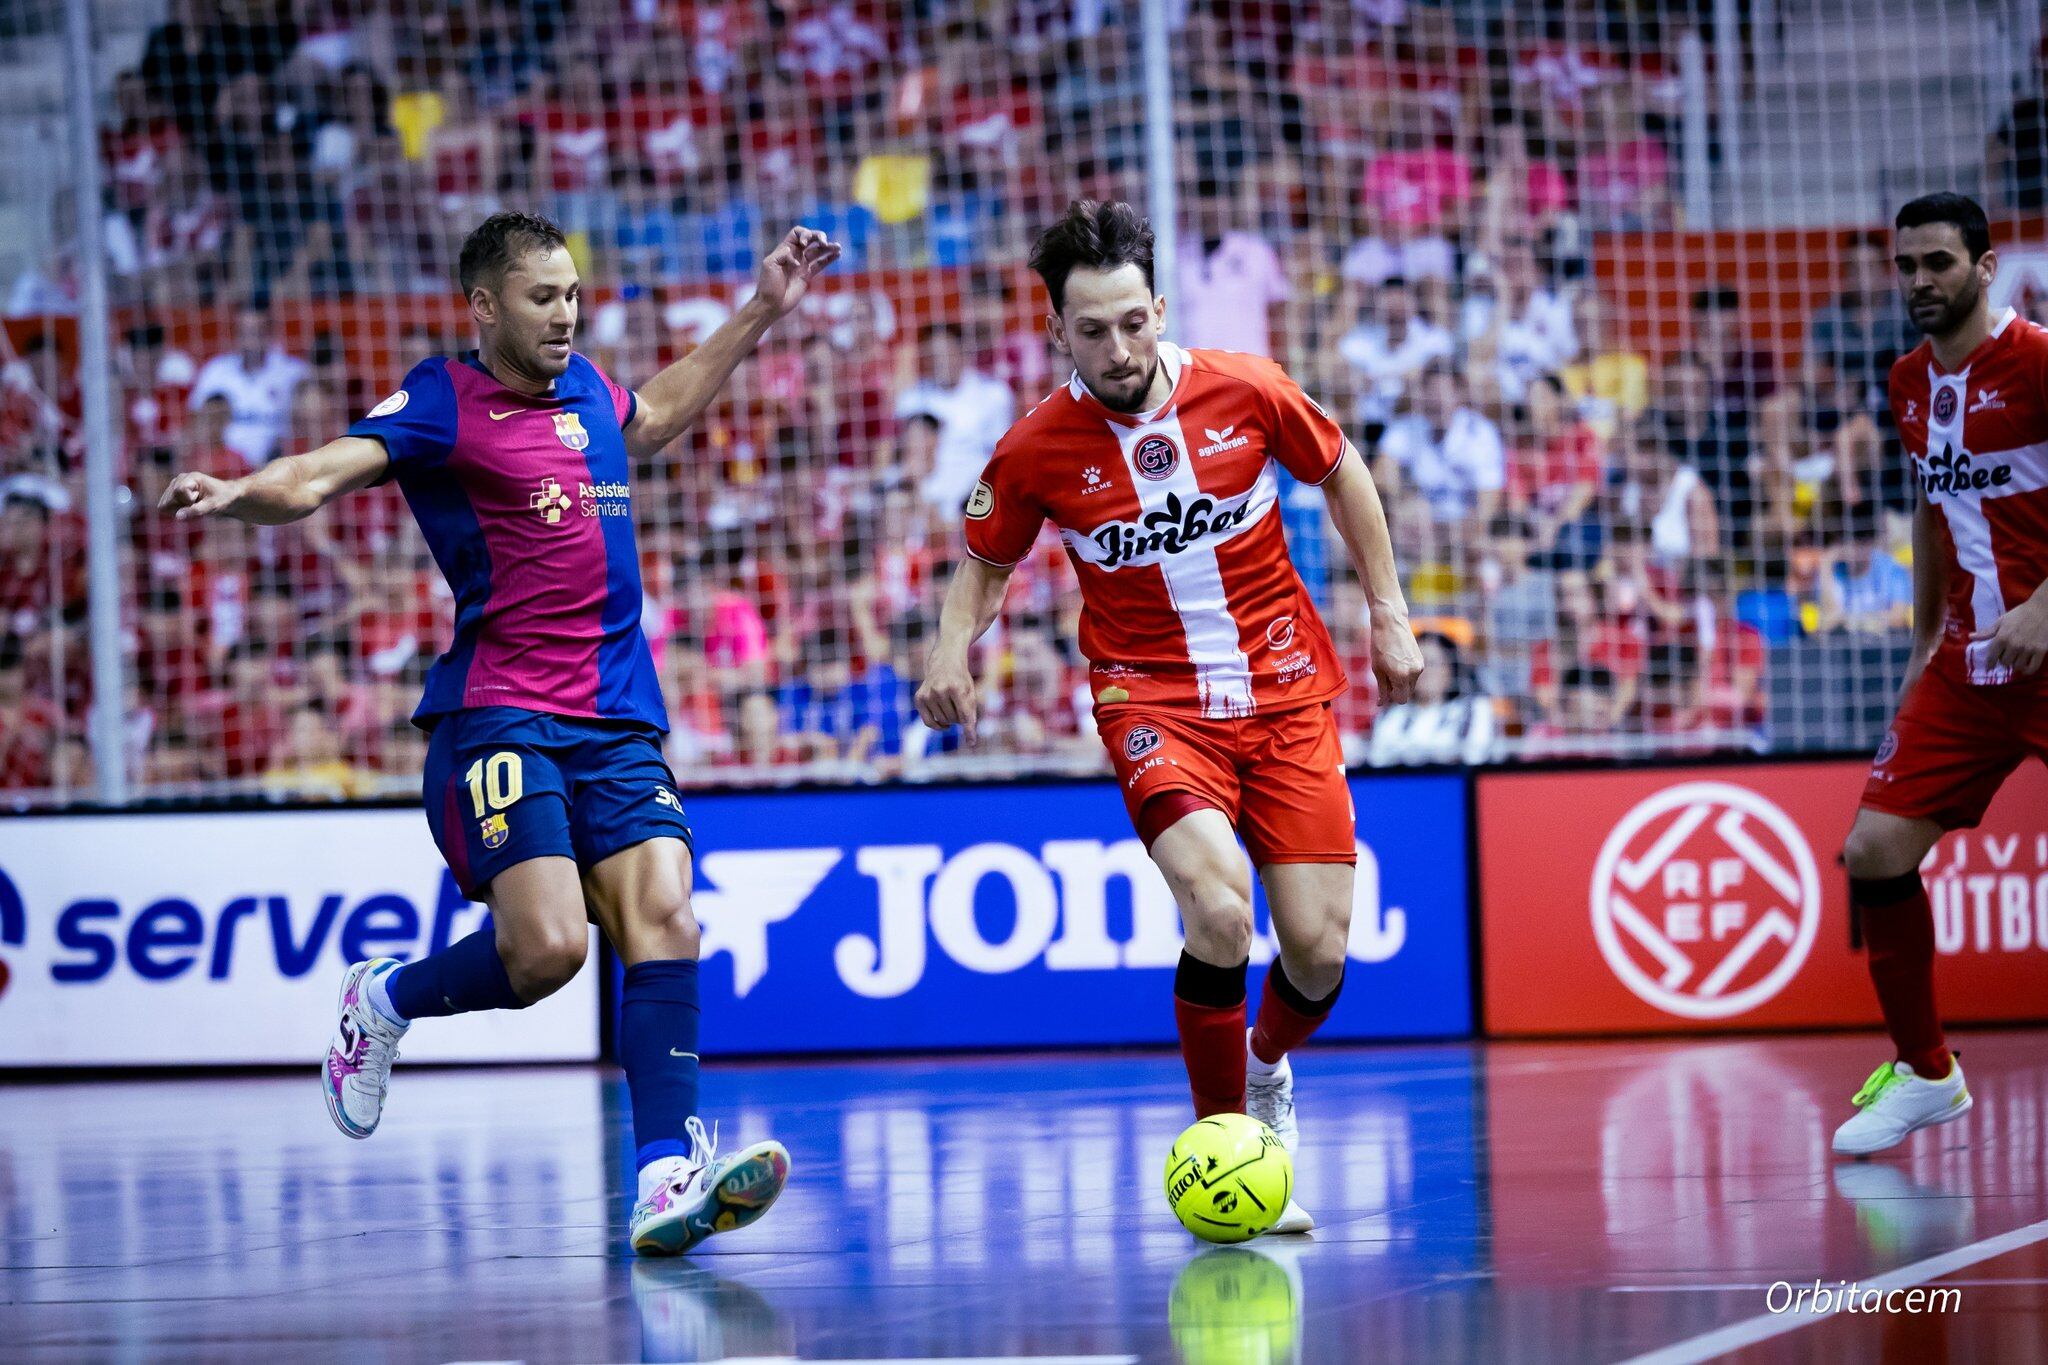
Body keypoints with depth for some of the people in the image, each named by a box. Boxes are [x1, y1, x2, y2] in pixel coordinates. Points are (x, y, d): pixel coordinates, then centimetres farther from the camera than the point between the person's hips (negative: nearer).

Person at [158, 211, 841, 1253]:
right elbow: (319, 475, -17)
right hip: (499, 713, -6)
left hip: (618, 717, 6)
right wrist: (234, 494, -38)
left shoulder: (587, 389, 17)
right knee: (545, 946, -19)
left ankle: (667, 1178, -18)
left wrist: (759, 313, 43)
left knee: (662, 918, -13)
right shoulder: (445, 402, -3)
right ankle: (385, 1000, 12)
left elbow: (653, 417, 42)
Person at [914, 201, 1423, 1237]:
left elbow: (1342, 476, 10)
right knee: (1219, 911, -28)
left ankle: (1269, 1075, 31)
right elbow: (985, 565, 8)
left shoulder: (1247, 392, -8)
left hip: (1286, 692, 2)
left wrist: (1389, 616, 11)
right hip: (1153, 703, -2)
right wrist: (953, 650, -11)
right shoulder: (1034, 451, -9)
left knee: (1318, 949, -5)